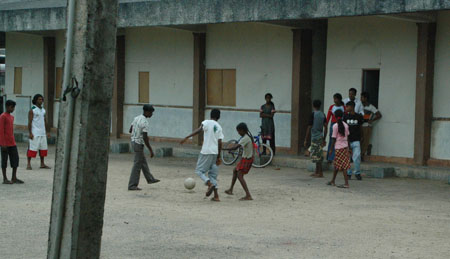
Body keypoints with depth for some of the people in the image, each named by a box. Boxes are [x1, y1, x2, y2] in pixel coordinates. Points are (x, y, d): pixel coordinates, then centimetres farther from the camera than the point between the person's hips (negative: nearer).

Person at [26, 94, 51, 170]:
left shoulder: (43, 110, 14)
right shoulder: (32, 110, -6)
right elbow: (30, 122, -10)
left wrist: (47, 132, 16)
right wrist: (30, 133, -16)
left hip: (42, 133, 7)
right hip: (35, 133, -7)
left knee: (43, 148, 7)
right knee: (32, 148, -6)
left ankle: (42, 164, 15)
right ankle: (29, 164, -1)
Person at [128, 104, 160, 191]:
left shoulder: (136, 118, 5)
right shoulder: (145, 123, -21)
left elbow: (130, 130, 14)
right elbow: (145, 138, -24)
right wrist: (151, 150, -19)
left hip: (133, 142, 9)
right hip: (139, 144, -9)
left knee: (143, 162, 21)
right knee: (137, 165, -2)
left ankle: (150, 179, 34)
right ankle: (132, 185, 1)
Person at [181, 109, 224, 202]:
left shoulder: (207, 122, -1)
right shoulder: (219, 127, 12)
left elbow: (199, 130, -19)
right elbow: (220, 143, 7)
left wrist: (187, 137, -23)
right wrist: (218, 157, 12)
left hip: (206, 152, -5)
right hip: (215, 152, 5)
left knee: (199, 170, 7)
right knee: (213, 174, 13)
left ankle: (210, 184, -17)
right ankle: (216, 196, 5)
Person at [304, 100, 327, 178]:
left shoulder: (313, 114, -10)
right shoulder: (323, 115, 7)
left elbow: (309, 128, -11)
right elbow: (325, 127, 8)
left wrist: (306, 140, -6)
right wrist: (324, 139, 16)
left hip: (315, 137, -7)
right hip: (320, 137, 7)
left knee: (317, 156, -4)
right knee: (318, 156, 14)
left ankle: (320, 173, -4)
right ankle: (317, 172, 21)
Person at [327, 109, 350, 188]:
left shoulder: (335, 126, -11)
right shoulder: (345, 125, 6)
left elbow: (334, 138, -10)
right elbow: (347, 136, 10)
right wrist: (348, 147, 18)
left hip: (339, 147, -6)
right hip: (345, 146, 6)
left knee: (342, 166, -3)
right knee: (336, 165, 13)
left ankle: (346, 183, -6)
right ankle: (333, 181, 19)